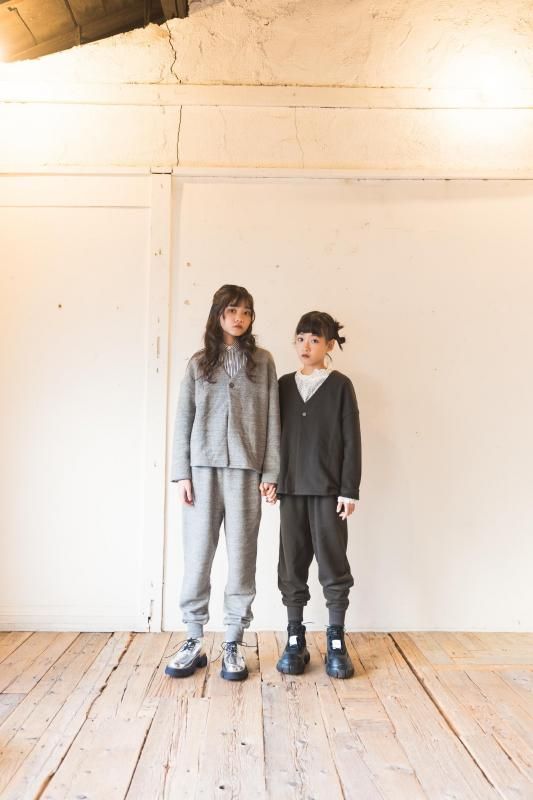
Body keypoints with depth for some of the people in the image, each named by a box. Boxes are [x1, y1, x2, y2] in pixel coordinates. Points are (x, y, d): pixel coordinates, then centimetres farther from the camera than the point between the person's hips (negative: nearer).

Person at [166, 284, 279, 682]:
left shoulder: (262, 361, 7)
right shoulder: (199, 363, 9)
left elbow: (272, 420, 3)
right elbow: (184, 419, 6)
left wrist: (270, 473, -3)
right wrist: (182, 473, -1)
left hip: (245, 470, 0)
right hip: (203, 469, 1)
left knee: (241, 558, 4)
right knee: (197, 557, 4)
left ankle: (233, 645, 17)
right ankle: (194, 642, 18)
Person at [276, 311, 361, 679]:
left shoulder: (340, 385, 0)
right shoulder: (284, 385, 9)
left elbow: (351, 440, -3)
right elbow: (274, 435, 10)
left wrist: (350, 489, -8)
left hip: (328, 489, -3)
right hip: (291, 487, 3)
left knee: (333, 563, 4)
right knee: (292, 564, 7)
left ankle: (337, 642, 16)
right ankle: (296, 640, 18)